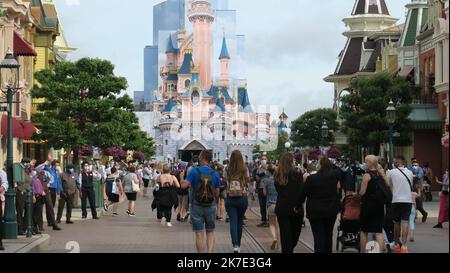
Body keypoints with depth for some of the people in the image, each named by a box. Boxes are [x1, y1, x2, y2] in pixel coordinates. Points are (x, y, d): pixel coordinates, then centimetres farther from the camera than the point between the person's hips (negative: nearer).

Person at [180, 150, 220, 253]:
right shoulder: (215, 174, -3)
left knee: (199, 234, 4)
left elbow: (184, 185, -18)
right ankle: (210, 252, -2)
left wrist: (191, 184, 4)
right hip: (211, 206, 1)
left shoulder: (194, 171, -10)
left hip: (197, 206, -1)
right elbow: (217, 193, 1)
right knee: (210, 232, 15)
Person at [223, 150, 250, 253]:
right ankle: (238, 245, 25)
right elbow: (248, 180, 8)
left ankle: (235, 245, -20)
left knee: (233, 222, -3)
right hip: (242, 198, 1)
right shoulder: (245, 170, -7)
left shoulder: (227, 170, -6)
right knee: (240, 222, 15)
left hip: (230, 198, -1)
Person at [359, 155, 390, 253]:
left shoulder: (367, 175, -12)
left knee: (364, 230, 9)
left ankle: (363, 251, 13)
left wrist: (358, 195, 4)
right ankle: (380, 250, -8)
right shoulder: (381, 174, 7)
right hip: (380, 205, 5)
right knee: (378, 231, 3)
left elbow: (362, 192, -15)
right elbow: (388, 187, 12)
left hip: (368, 205, -5)